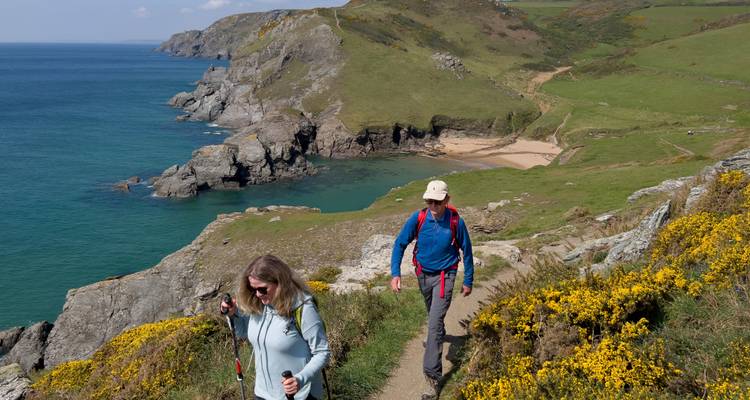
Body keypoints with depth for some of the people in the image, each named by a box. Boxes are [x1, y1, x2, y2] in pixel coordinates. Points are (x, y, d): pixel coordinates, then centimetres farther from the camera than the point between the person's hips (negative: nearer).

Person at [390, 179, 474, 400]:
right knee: (432, 313, 27)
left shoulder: (456, 222, -21)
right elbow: (400, 244, -9)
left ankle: (432, 377, -12)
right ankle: (438, 336, 61)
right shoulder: (418, 218, -17)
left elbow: (466, 251, -6)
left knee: (435, 322, -14)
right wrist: (395, 273, -19)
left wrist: (468, 281, 2)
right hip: (423, 274, 4)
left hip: (444, 276, -4)